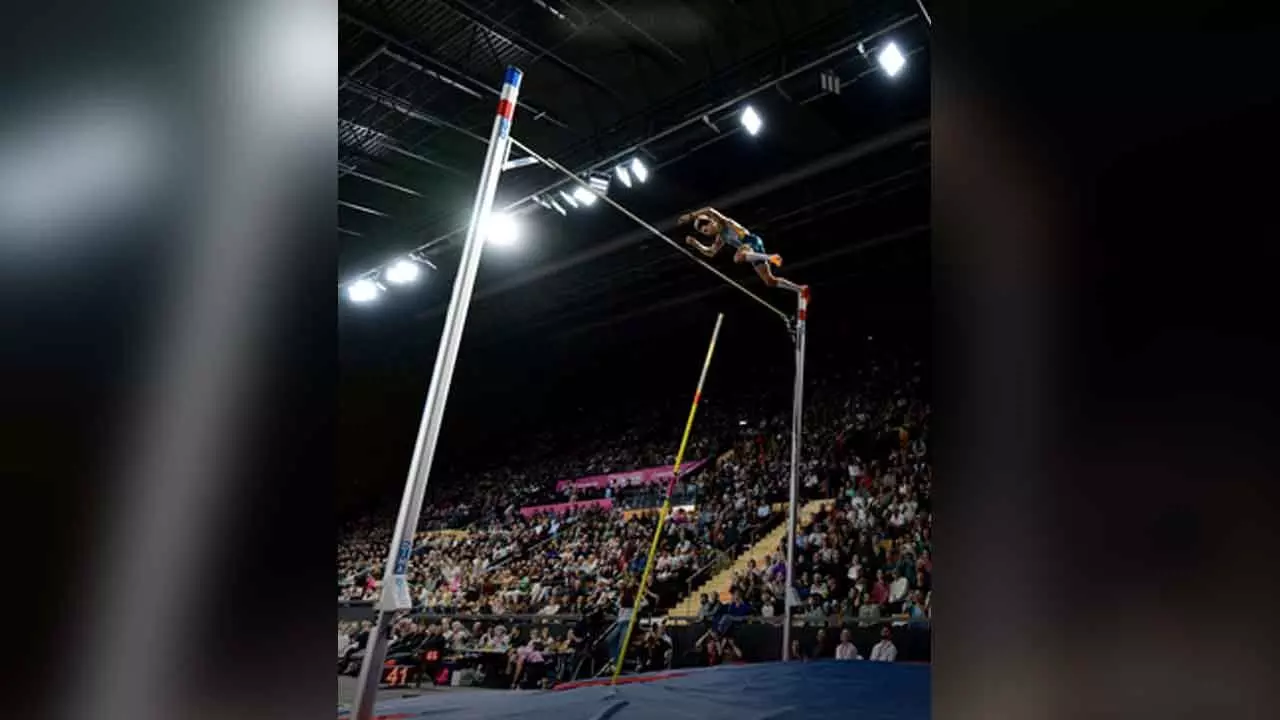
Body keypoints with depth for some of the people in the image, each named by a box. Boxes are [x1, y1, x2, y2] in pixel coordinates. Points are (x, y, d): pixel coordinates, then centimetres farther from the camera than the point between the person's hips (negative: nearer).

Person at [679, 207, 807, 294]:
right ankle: (800, 289, 9)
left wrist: (690, 215, -7)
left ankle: (769, 258, -40)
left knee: (737, 257, -39)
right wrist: (695, 243, 25)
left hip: (752, 241, -9)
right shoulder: (720, 237, 25)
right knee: (770, 281, 6)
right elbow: (710, 252, 34)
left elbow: (710, 211, -12)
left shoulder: (723, 223, 3)